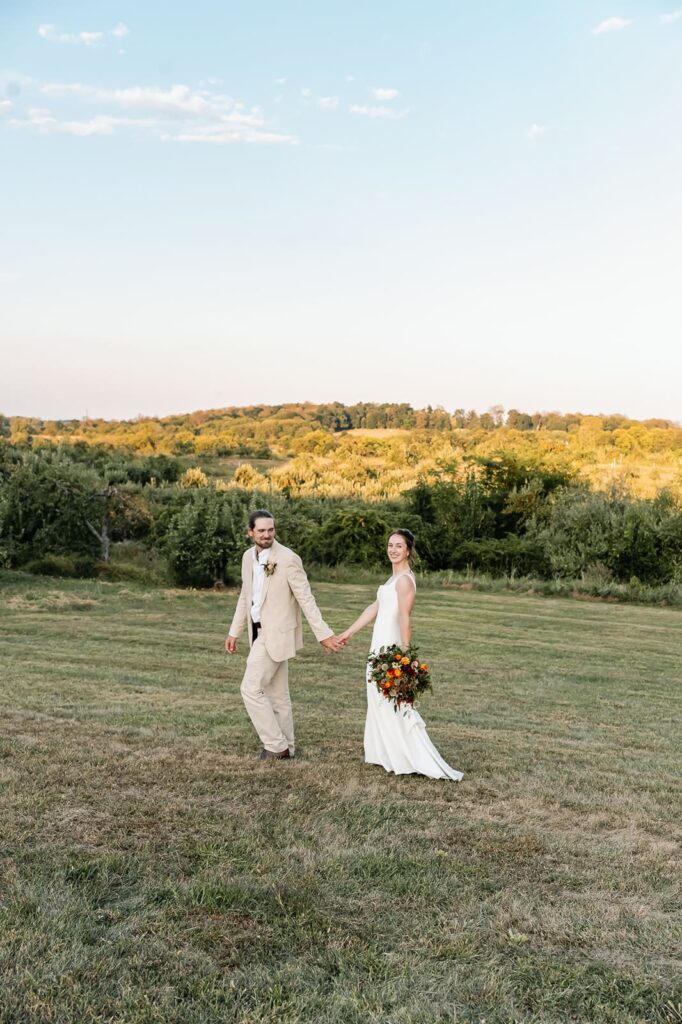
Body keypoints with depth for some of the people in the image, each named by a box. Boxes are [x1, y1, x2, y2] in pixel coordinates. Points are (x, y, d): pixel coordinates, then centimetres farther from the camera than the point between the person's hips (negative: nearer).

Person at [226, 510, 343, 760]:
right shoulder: (248, 556, 7)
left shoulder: (288, 559, -16)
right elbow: (245, 596, 17)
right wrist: (234, 632, 18)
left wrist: (323, 634, -16)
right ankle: (285, 747, 23)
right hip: (260, 631, 8)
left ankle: (276, 745, 3)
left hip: (276, 634, -8)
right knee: (276, 693, 14)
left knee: (251, 689, -9)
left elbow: (306, 599, -15)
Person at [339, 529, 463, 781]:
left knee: (392, 704, -4)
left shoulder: (404, 580, -15)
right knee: (382, 702, 15)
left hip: (390, 647, -10)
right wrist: (349, 632, 19)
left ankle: (411, 759, 1)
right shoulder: (395, 578, 14)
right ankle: (387, 753, 23)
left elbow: (405, 619, -22)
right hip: (381, 646, 10)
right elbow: (374, 608, 18)